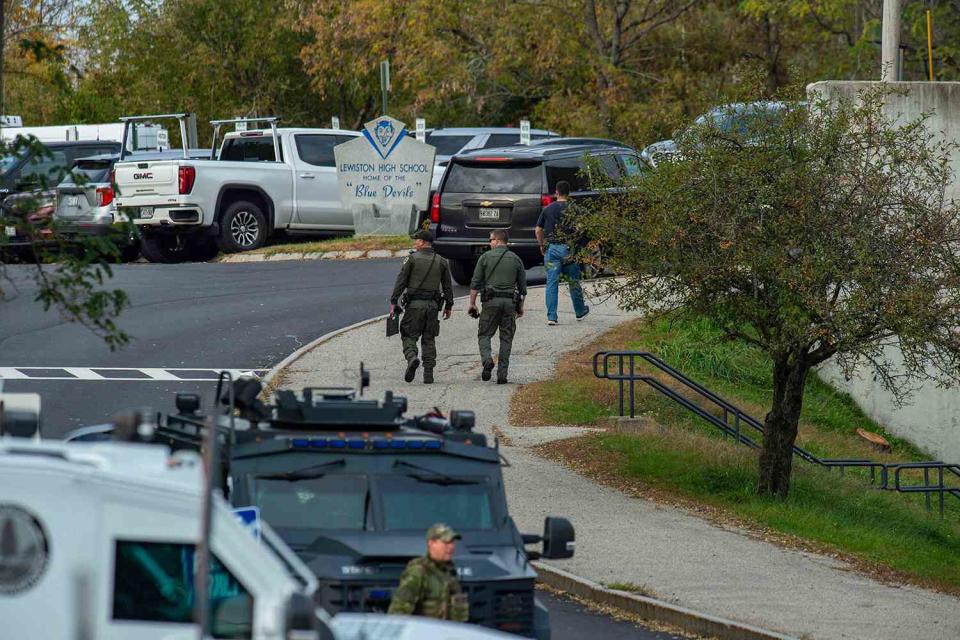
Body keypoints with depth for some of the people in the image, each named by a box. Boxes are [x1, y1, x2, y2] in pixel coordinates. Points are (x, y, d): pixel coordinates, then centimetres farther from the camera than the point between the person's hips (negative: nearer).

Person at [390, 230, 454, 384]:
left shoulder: (412, 259, -3)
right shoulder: (441, 262, 8)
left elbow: (401, 282, -6)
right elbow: (448, 286, 11)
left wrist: (393, 301, -2)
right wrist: (449, 306, 19)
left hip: (414, 303, -4)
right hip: (433, 305, 4)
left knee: (409, 336, 2)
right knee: (429, 339, 9)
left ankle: (412, 357, -27)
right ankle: (428, 374, 5)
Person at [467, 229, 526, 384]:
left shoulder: (486, 257, 2)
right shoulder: (516, 259, 9)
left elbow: (475, 283, -1)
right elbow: (522, 286, 11)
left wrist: (472, 304, 5)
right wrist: (521, 306, 20)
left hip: (491, 301, -2)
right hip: (510, 301, 2)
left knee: (484, 335, 7)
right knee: (506, 338, 7)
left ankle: (487, 359, -20)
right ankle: (502, 373, 2)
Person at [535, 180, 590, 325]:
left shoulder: (548, 209, 3)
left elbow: (538, 230, 5)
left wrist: (542, 246, 17)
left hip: (551, 249, 1)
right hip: (569, 248, -1)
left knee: (552, 282, 0)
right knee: (574, 281, 14)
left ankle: (551, 317, -6)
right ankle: (580, 311, 30)